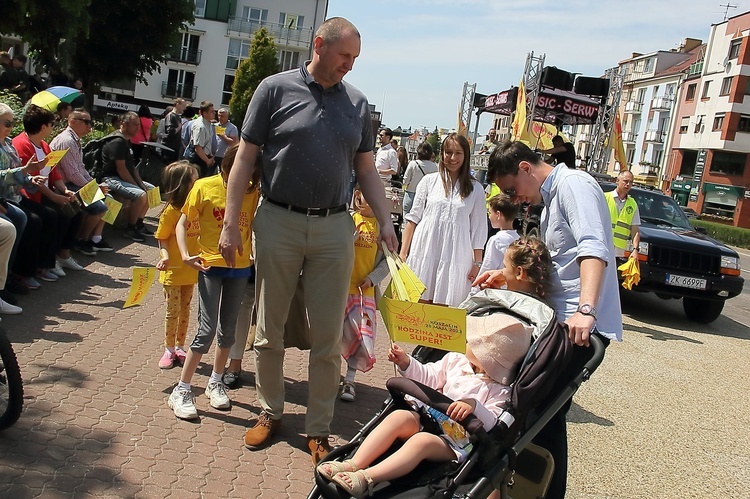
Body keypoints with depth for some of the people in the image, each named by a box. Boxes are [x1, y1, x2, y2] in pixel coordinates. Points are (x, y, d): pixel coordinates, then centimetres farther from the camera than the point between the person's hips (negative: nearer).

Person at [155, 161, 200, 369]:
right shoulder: (171, 211, -15)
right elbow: (162, 239, -12)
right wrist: (165, 256, -28)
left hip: (191, 269, 6)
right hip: (173, 270, -5)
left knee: (185, 310, 14)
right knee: (173, 311, 3)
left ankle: (180, 347, 27)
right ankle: (169, 350, 17)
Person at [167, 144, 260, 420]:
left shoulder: (254, 192, 0)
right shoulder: (204, 187, -9)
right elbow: (183, 224, -4)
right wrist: (186, 255, -16)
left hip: (240, 267, 4)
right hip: (210, 265, -4)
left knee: (228, 329, 12)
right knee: (207, 330, -7)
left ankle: (215, 382, 31)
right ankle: (181, 390, 5)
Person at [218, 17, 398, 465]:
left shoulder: (358, 103, 8)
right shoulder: (276, 89, 0)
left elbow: (366, 169, 12)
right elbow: (246, 158, 0)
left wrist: (386, 223, 2)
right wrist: (231, 224, -5)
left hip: (334, 229, 2)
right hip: (279, 223, -1)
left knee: (329, 337, 5)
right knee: (270, 330, 10)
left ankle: (319, 428, 18)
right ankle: (271, 412, 28)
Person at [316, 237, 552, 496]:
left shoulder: (498, 390, -6)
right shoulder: (455, 360, 14)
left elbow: (493, 423, -18)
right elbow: (428, 376, 24)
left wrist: (475, 406, -35)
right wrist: (406, 363, 12)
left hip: (457, 441, -6)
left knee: (423, 441, -34)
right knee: (400, 415, -22)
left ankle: (366, 478, -45)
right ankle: (354, 463, -32)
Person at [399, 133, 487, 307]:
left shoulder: (475, 189, 4)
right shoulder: (429, 181, 4)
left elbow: (478, 229, 6)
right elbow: (413, 219, 7)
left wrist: (477, 263, 3)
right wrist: (403, 253, 4)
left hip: (455, 258, 0)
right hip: (424, 252, 0)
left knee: (444, 306, 2)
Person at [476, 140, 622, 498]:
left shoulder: (573, 184, -10)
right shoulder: (551, 197, 22)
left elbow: (594, 248, -26)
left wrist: (586, 309, -38)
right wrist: (506, 275, 17)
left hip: (580, 326, -10)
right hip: (561, 319, 10)